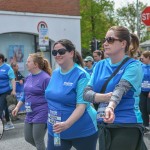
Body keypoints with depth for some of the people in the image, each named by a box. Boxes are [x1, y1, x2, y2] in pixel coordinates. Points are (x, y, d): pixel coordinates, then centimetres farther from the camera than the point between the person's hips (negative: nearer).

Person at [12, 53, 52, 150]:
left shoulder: (45, 78, -17)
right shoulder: (28, 77, 6)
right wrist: (17, 107, 16)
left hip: (41, 114, -8)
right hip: (30, 114, 8)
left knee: (38, 141, 2)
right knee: (28, 138, 17)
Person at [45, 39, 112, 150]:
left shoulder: (81, 75, -17)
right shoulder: (55, 73, 4)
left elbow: (81, 105, -23)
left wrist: (66, 124, -35)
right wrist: (53, 123, 13)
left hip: (82, 131, -6)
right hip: (56, 130, 6)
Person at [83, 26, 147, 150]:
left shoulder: (133, 66, -9)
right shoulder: (100, 65, 7)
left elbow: (120, 88, -25)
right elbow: (87, 92, 0)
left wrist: (111, 106, -43)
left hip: (127, 126, -5)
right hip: (104, 126, 6)